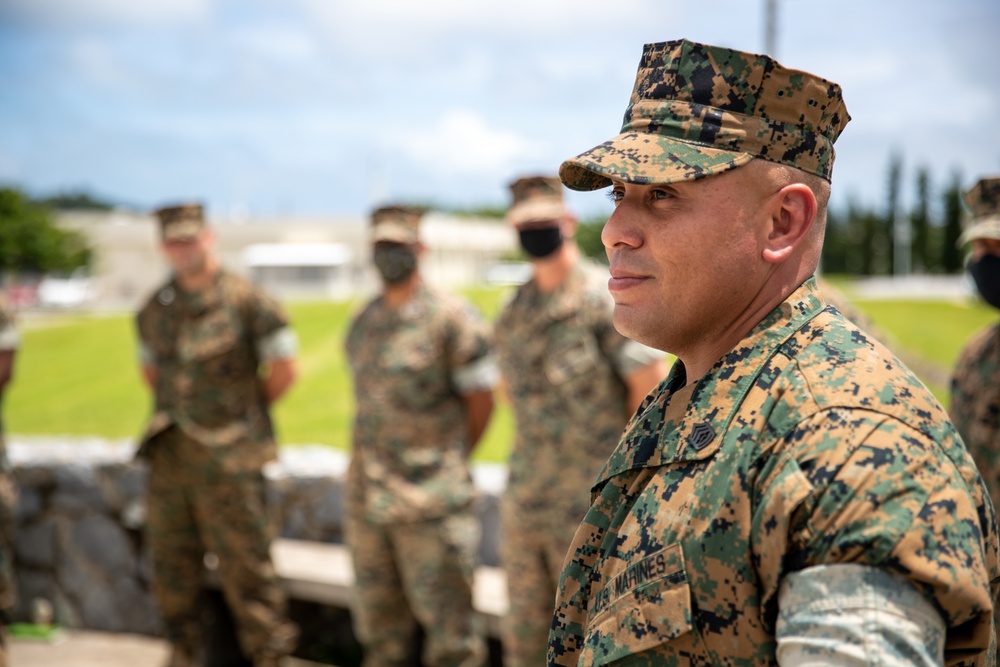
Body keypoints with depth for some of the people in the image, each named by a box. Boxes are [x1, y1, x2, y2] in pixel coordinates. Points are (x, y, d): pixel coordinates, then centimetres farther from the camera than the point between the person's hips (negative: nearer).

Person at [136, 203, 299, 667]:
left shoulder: (247, 302, -8)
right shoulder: (155, 309, 9)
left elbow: (284, 371, -5)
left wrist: (242, 414, 5)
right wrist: (182, 410, 13)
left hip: (226, 455, -6)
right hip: (168, 454, 6)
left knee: (244, 566, -2)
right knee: (171, 561, 12)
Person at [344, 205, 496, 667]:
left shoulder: (451, 317, -7)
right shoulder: (362, 324, 12)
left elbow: (481, 399, -3)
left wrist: (448, 458, 4)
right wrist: (375, 462, 14)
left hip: (429, 495, -6)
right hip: (366, 491, 7)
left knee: (446, 614, -2)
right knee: (377, 614, 16)